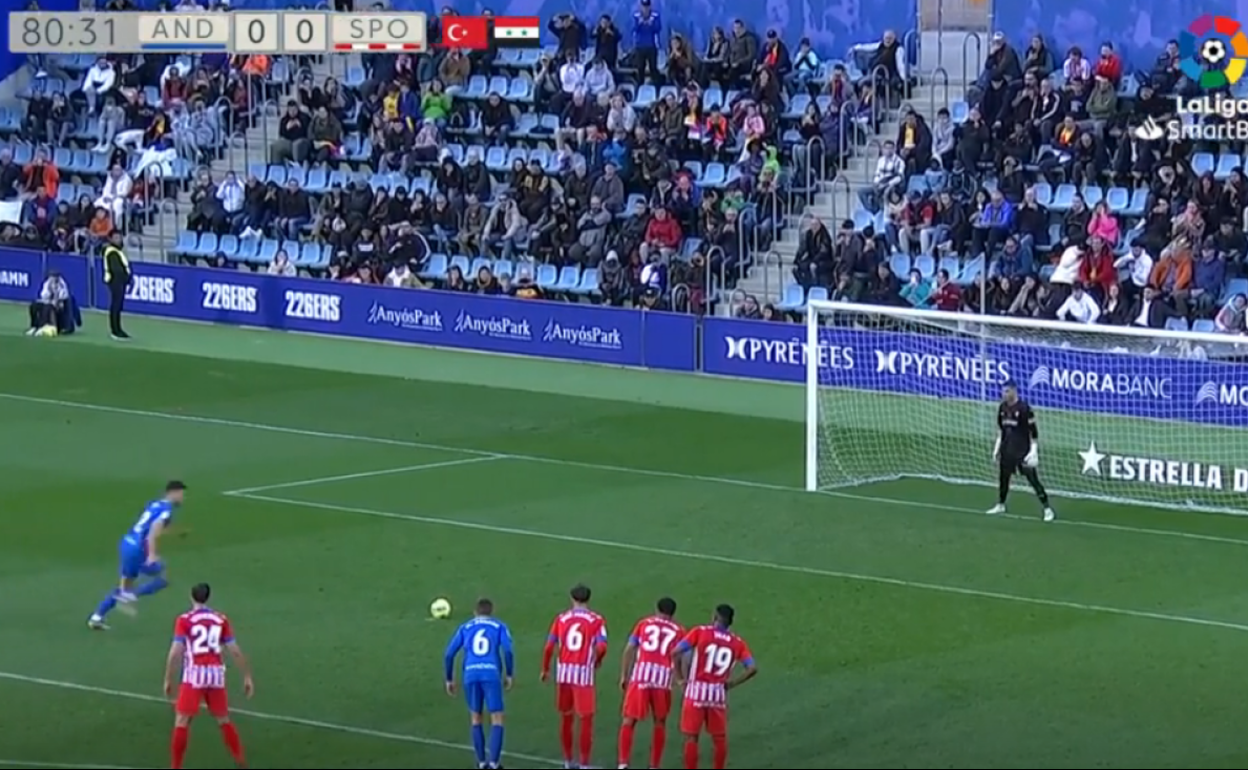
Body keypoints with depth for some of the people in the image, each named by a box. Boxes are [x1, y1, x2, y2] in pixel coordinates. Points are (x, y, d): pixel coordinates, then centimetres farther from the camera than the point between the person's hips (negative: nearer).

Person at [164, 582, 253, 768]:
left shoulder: (184, 620, -3)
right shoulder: (221, 620, 7)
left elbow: (175, 652, -9)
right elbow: (235, 651, 6)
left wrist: (168, 680, -2)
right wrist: (247, 676, 12)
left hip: (194, 674, -4)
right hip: (215, 673, 4)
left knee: (182, 722, 1)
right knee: (223, 720, 18)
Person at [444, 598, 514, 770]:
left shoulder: (465, 628, 21)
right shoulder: (499, 627, 15)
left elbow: (449, 654, 13)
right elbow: (508, 651, -2)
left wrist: (449, 679, 22)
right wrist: (509, 675, 6)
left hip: (470, 675, 2)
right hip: (492, 675, -2)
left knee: (476, 718, 19)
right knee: (497, 720, 2)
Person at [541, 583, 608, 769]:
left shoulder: (561, 618, 6)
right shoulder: (596, 620, -3)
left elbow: (549, 647, 0)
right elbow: (602, 647, -15)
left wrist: (545, 669, 12)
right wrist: (597, 660, 6)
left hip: (563, 672, 4)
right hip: (584, 673, -4)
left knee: (566, 718, 16)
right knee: (586, 719, 3)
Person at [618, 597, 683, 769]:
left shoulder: (644, 623, 15)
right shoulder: (678, 631, 14)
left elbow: (629, 649, 9)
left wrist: (624, 675, 12)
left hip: (640, 675, 0)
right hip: (663, 678, 0)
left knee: (629, 720, 7)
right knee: (660, 723, 16)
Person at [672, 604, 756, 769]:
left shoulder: (700, 632, -2)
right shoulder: (738, 643, 4)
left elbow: (677, 652, -10)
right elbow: (752, 669, -4)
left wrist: (680, 677, 0)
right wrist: (731, 683, 5)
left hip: (696, 692, -2)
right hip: (719, 693, 2)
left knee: (691, 737, 5)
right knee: (719, 738, 14)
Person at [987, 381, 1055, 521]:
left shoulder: (1024, 408, -15)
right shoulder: (1002, 408, 6)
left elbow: (1033, 431, -14)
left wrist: (1034, 451, -18)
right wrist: (997, 448, 18)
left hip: (1023, 450, -7)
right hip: (1007, 450, 7)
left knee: (1032, 479, -8)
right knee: (1003, 477, 14)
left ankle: (1047, 509, -6)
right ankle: (1000, 505, 31)